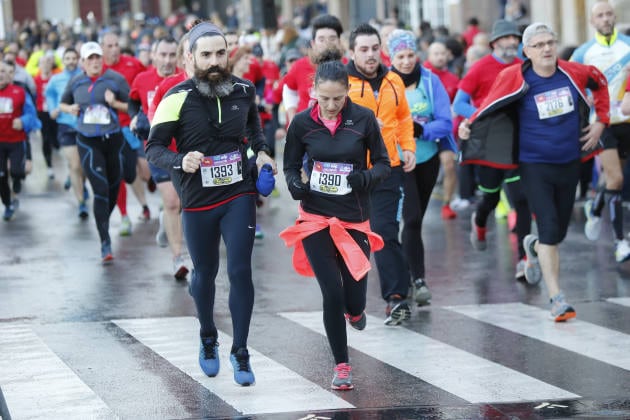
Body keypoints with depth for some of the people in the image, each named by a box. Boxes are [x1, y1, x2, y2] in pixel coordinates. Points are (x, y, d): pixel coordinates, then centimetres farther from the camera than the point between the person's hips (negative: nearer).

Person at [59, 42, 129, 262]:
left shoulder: (115, 79, -3)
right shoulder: (76, 82, 4)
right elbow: (62, 104, 21)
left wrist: (115, 103, -19)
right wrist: (70, 109, -1)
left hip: (112, 139, 1)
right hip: (88, 142, 0)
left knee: (113, 187, 13)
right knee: (101, 190, -11)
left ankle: (104, 222, 42)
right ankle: (105, 243, -11)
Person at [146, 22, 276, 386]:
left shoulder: (245, 90, -2)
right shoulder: (178, 98, -13)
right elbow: (154, 148, -10)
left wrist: (261, 150, 3)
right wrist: (181, 161, -30)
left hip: (239, 195, 1)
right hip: (198, 202, -1)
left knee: (240, 271, -7)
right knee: (205, 273, 14)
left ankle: (241, 353, 4)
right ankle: (208, 340, 39)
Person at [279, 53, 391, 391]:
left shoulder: (363, 119, -7)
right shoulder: (302, 123, -5)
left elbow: (383, 163, 1)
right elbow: (291, 166, 7)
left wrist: (366, 176, -21)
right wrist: (294, 183, -16)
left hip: (355, 219, 0)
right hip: (315, 218, 0)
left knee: (354, 299, 3)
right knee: (332, 293, -6)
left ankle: (354, 310, 44)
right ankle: (341, 366, 10)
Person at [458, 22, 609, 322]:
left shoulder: (574, 73, -3)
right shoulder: (516, 78, -12)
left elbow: (600, 83, 16)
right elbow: (489, 106, -7)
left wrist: (601, 120, 10)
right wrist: (468, 126, -23)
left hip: (569, 163, 4)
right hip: (535, 165, -4)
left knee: (559, 232, 13)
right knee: (550, 230, -14)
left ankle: (534, 247, 50)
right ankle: (556, 298, -9)